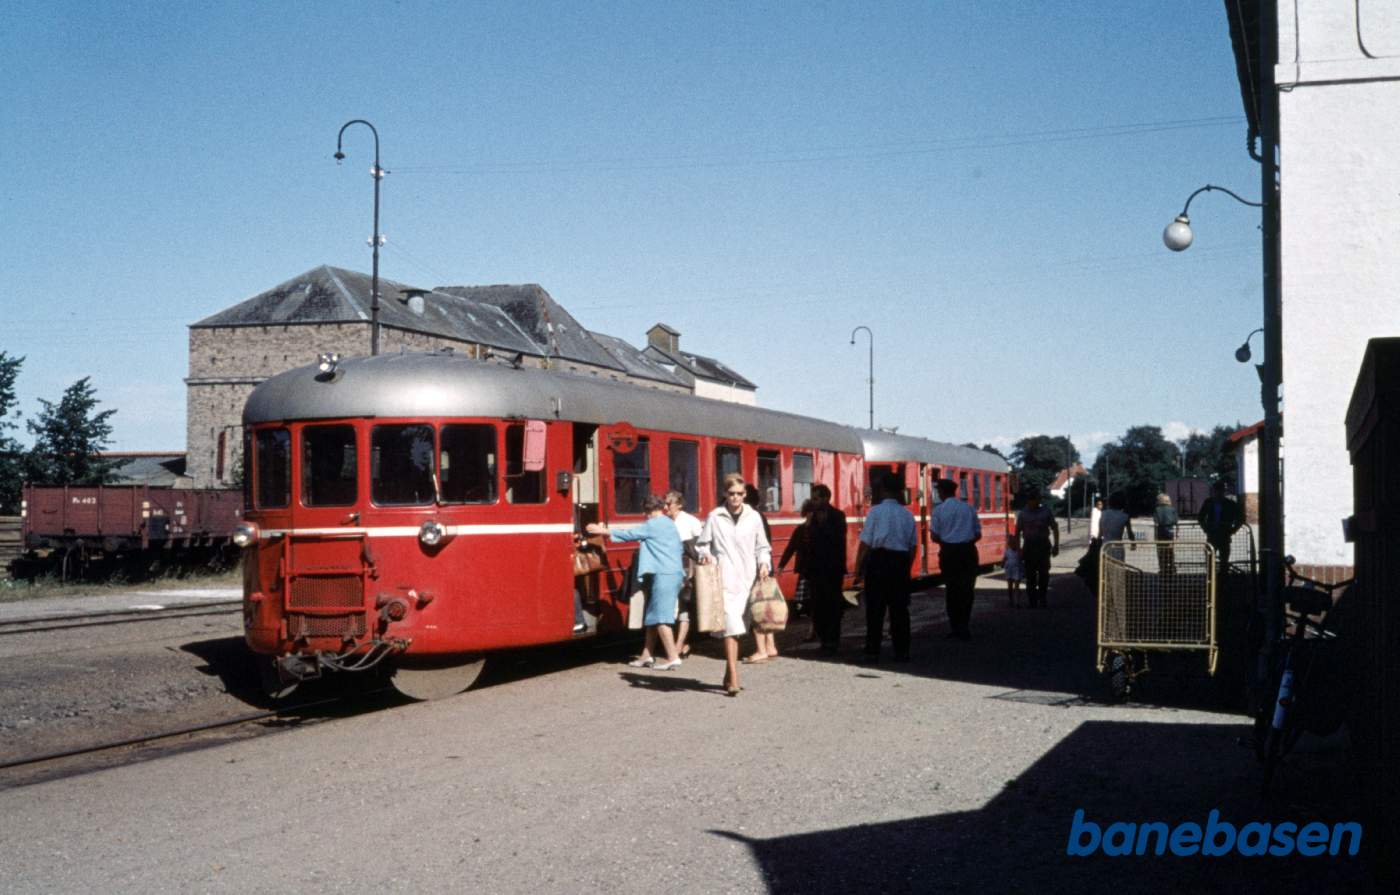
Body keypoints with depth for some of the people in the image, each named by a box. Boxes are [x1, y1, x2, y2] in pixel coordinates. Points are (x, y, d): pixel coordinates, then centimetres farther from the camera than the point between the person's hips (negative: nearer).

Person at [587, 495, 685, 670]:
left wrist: (604, 531, 4)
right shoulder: (669, 524, 19)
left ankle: (673, 657, -12)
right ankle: (647, 656, 15)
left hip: (664, 575, -10)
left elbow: (630, 534, -5)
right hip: (673, 573, 10)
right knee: (652, 617, 12)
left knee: (660, 618, -9)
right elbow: (679, 548, 22)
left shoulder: (654, 525, -8)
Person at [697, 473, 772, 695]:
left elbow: (762, 547, 17)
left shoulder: (753, 517, 9)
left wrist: (764, 563, 0)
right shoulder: (714, 517, 3)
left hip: (747, 580, 3)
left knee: (738, 629, 9)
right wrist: (705, 555, -9)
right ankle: (733, 679, -16)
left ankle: (729, 676, 22)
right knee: (731, 628, -13)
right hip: (724, 580, -3)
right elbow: (702, 543, 11)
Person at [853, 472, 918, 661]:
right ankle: (901, 651, 13)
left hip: (878, 560, -3)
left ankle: (873, 652, 4)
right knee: (899, 607, 10)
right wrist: (907, 568, 16)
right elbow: (913, 546, 7)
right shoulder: (907, 514, 6)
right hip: (901, 561, 4)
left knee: (875, 608, 3)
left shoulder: (875, 511, -7)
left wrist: (858, 570, -3)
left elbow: (865, 543, -9)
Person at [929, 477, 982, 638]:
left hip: (949, 552, -1)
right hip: (968, 550, 2)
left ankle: (955, 627, 11)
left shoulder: (939, 510, -2)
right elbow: (978, 534, 7)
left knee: (951, 588, 8)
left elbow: (934, 536, -3)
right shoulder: (969, 508, 6)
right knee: (967, 588, 8)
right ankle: (964, 627, 4)